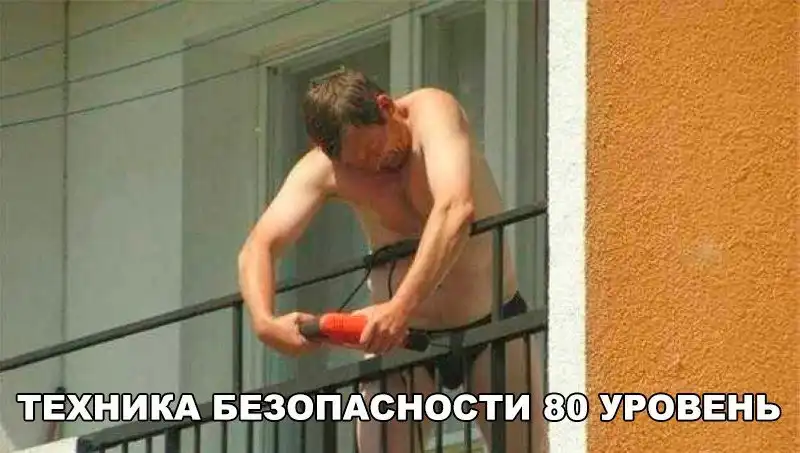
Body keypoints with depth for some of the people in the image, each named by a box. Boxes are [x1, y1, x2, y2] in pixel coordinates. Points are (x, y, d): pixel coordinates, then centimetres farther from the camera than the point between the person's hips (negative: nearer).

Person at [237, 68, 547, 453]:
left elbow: (456, 209, -40)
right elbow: (259, 248, -19)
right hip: (395, 334, 2)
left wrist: (403, 305, -50)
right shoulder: (323, 168, -13)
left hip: (491, 322, -2)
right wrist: (264, 322, -41)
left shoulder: (431, 111, -23)